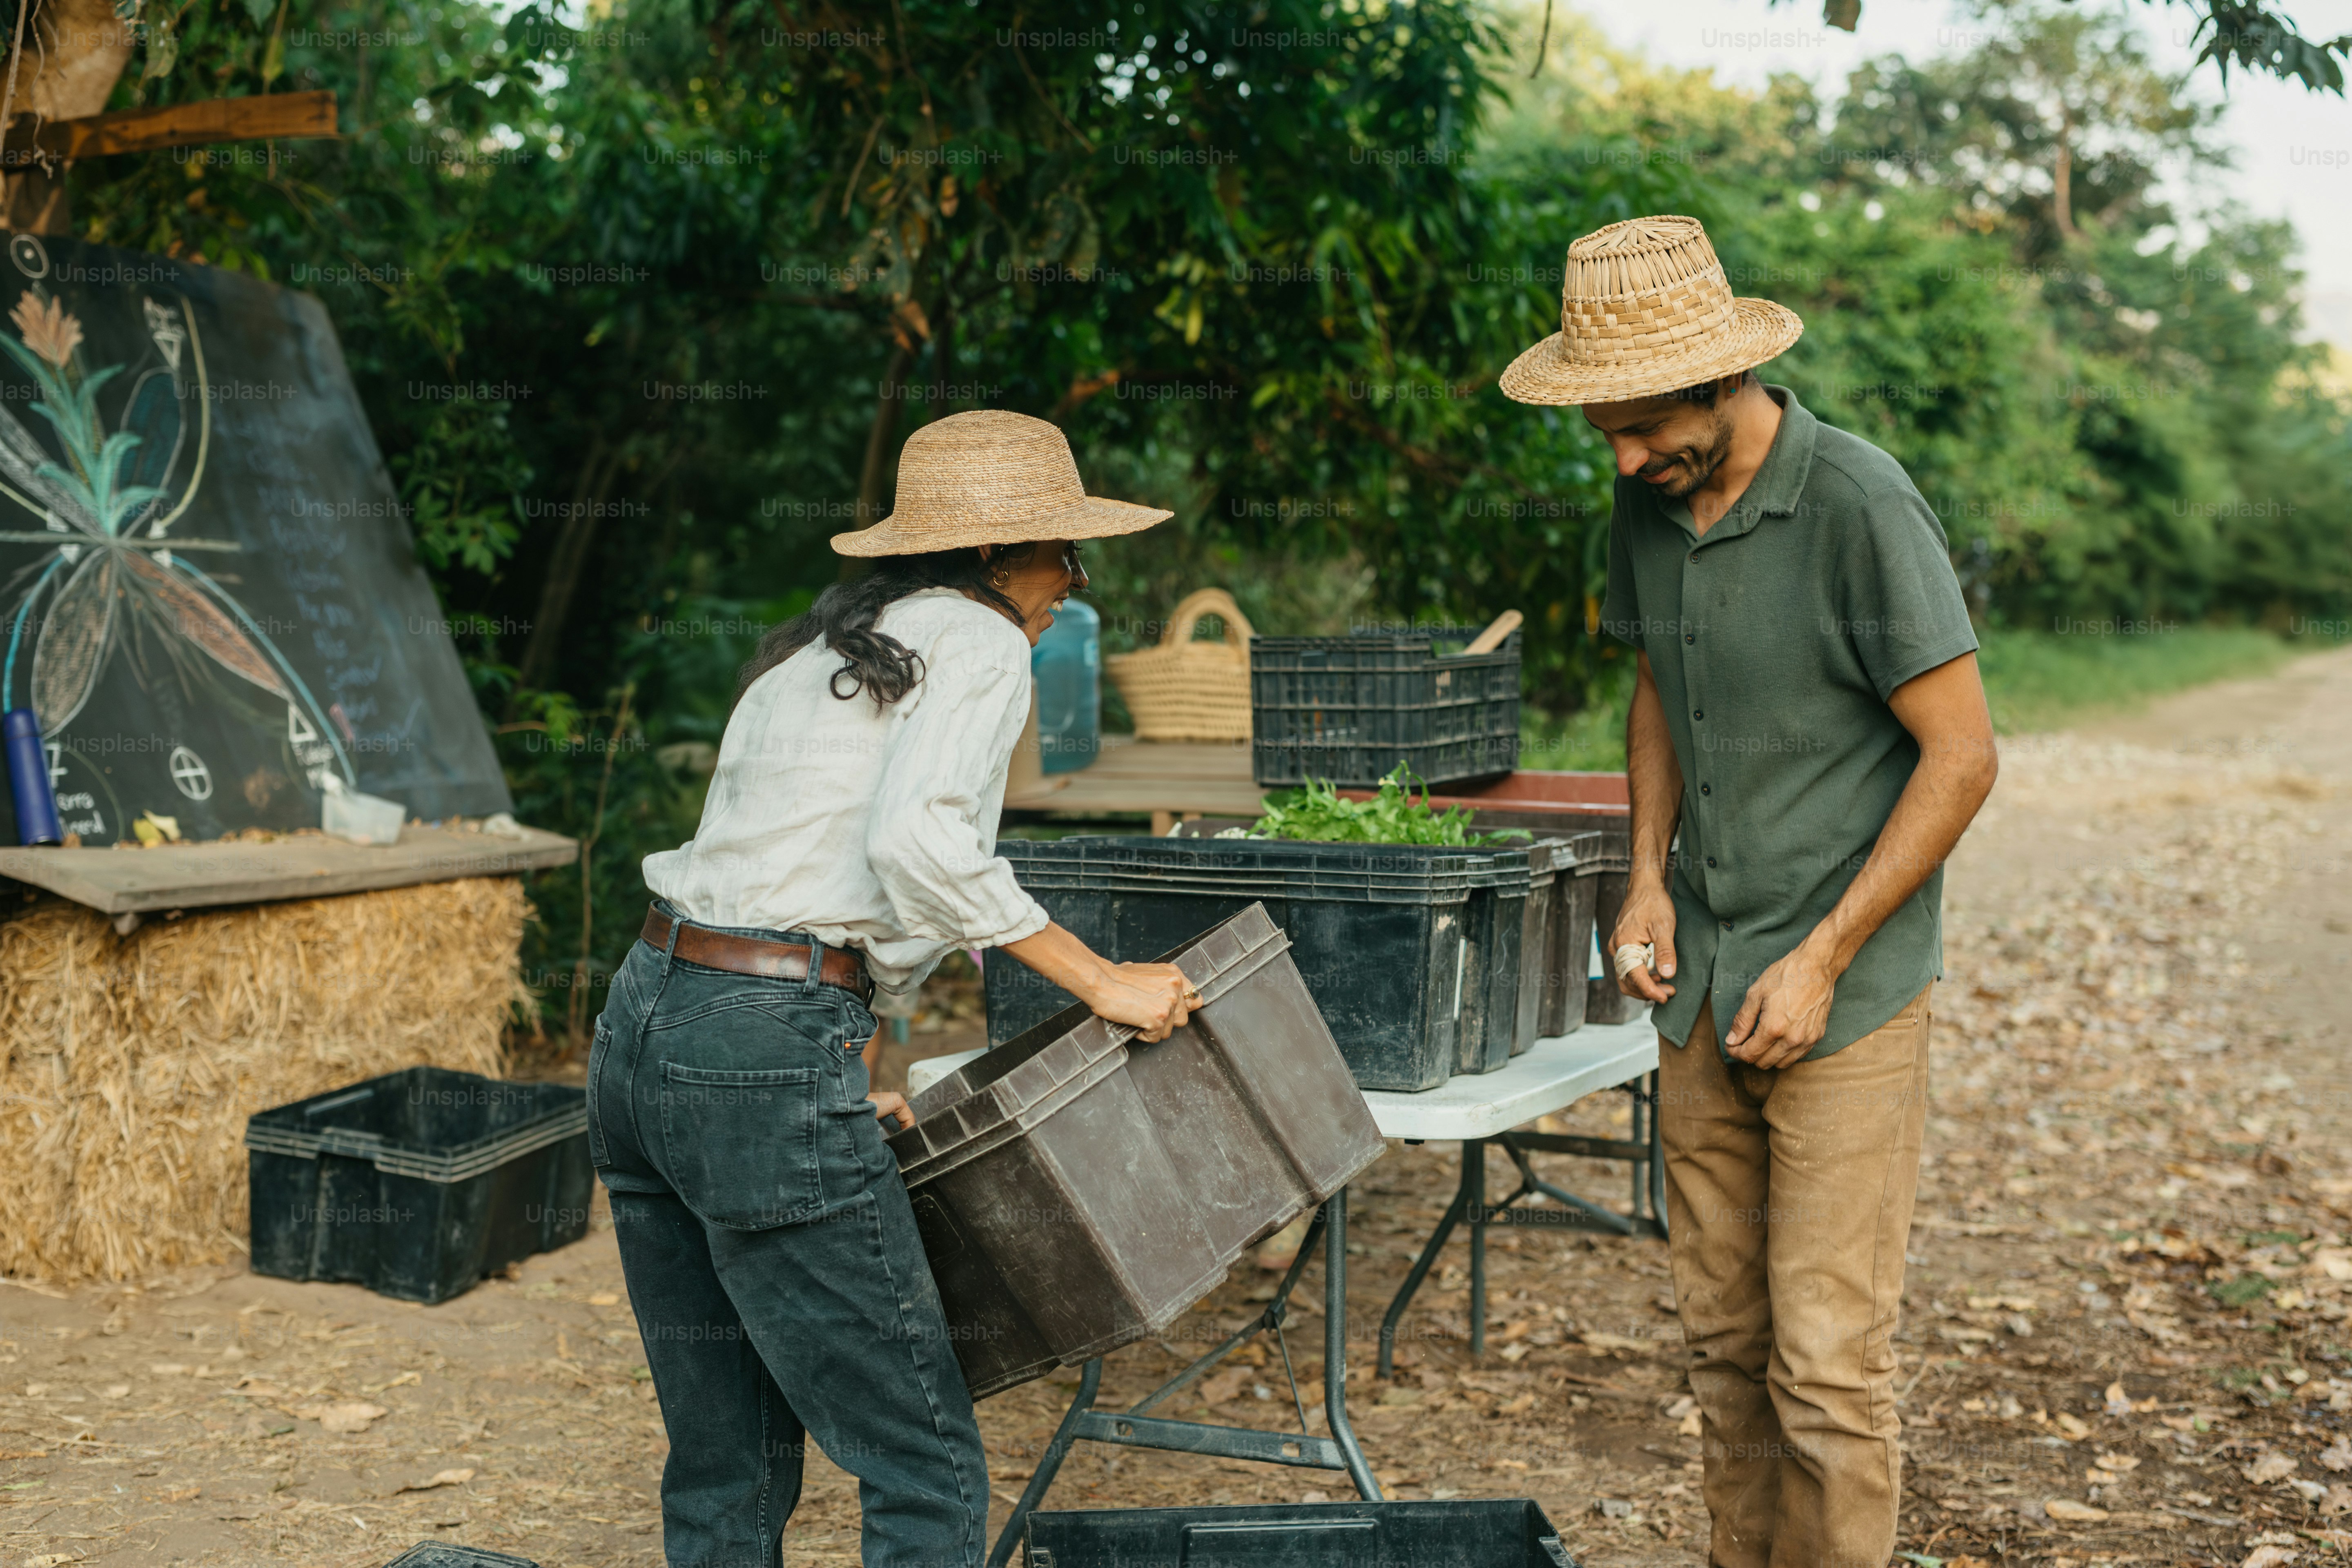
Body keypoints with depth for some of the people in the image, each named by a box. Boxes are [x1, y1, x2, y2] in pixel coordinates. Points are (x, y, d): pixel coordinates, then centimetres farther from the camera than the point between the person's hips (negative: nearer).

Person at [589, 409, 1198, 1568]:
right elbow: (919, 840, -20)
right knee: (928, 1471, 1)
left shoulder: (813, 648, 22)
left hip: (640, 1033, 9)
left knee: (727, 1468, 18)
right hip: (765, 1060, -9)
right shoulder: (978, 642, -2)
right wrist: (1099, 980, -12)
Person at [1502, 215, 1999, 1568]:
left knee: (1827, 1357, -4)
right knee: (1725, 1339, 14)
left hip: (1846, 993, -6)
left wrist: (1822, 961, -15)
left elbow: (1962, 756, -14)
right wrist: (1651, 876, 5)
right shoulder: (1648, 504, 4)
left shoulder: (1859, 506, -16)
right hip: (1702, 989, 6)